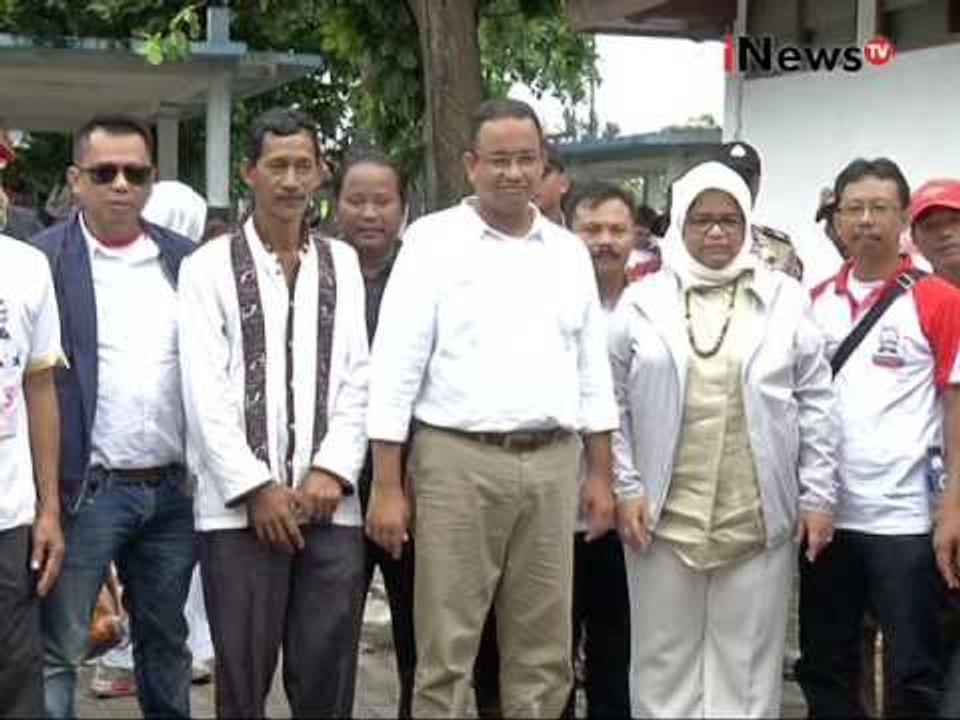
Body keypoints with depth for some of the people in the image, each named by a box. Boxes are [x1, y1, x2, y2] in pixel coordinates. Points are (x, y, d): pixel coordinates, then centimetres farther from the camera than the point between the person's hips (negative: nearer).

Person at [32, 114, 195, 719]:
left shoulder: (185, 259, 7)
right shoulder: (42, 259, -5)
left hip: (175, 489, 4)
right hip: (86, 488, -4)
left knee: (168, 643, 16)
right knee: (57, 649, 1)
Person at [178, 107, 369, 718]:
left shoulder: (344, 264, 12)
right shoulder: (210, 267, 2)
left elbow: (357, 379, 7)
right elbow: (204, 391, -4)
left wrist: (332, 471, -5)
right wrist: (256, 488, -10)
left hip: (330, 504, 3)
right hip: (240, 506, -2)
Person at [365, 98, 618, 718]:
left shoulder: (570, 252, 12)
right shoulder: (434, 241, -2)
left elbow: (593, 370, 15)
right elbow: (396, 365, -6)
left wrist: (601, 473, 10)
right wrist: (387, 484, -10)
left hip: (552, 464, 4)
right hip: (458, 461, -4)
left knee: (544, 653, 11)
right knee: (446, 650, 2)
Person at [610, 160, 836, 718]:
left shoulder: (785, 299, 4)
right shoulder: (641, 301, 4)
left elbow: (816, 404, 4)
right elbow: (613, 405, 5)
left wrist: (818, 497, 0)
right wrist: (626, 489, -2)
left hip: (759, 519, 0)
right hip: (663, 516, 0)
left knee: (748, 660, 7)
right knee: (664, 657, 8)